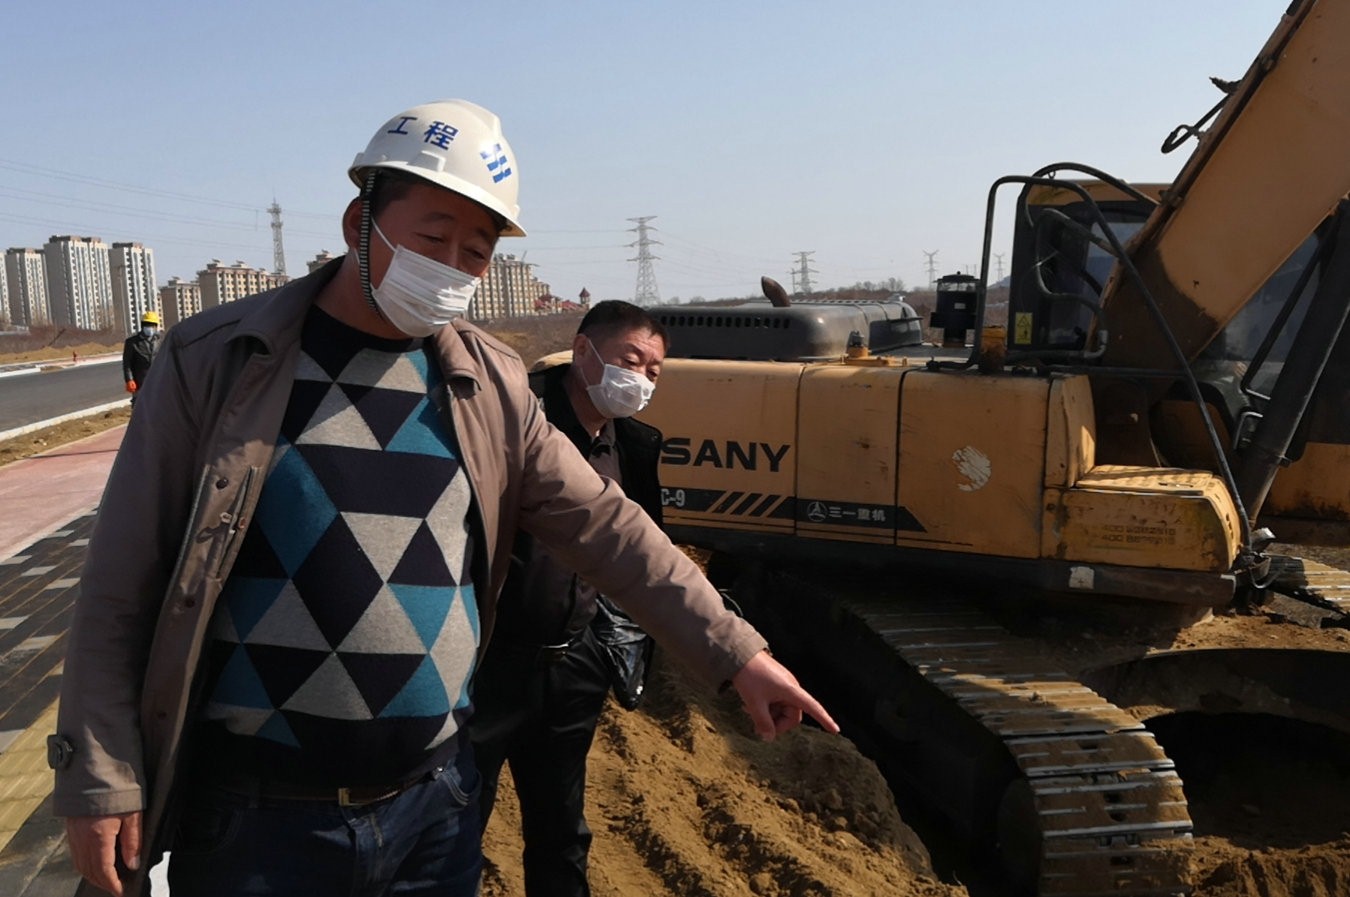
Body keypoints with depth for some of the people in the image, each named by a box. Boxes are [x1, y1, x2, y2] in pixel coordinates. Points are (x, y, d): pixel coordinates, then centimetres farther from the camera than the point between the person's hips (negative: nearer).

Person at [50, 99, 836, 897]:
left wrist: (736, 654, 1)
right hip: (254, 813, -2)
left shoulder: (492, 385, 1)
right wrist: (100, 778, -7)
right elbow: (123, 579, -4)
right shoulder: (217, 359, -7)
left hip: (438, 804, 3)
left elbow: (604, 527, 3)